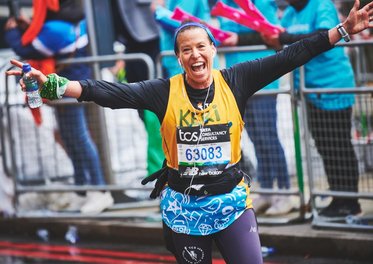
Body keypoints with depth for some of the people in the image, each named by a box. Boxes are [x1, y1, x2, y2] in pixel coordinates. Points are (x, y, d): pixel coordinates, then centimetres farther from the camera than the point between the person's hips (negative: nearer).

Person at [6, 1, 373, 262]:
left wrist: (342, 31, -10)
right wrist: (54, 86, -27)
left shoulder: (235, 81, -5)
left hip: (231, 201, 0)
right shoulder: (165, 91, -6)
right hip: (184, 207, 0)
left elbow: (287, 58, -7)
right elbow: (114, 93, -15)